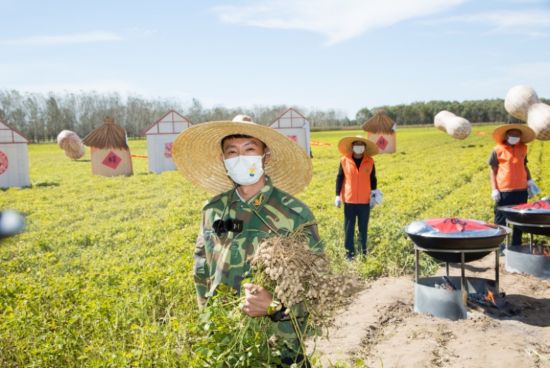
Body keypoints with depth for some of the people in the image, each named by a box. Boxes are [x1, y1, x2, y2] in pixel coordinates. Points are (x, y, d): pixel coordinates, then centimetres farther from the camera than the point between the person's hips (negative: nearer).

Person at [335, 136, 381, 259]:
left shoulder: (370, 161, 2)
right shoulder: (344, 160, -2)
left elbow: (373, 179, 10)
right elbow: (339, 178, 3)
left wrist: (373, 195, 6)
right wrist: (337, 195, -1)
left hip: (365, 201, 1)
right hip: (349, 200, -1)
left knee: (363, 227, 10)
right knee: (349, 227, 4)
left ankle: (364, 251, 21)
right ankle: (350, 252, 12)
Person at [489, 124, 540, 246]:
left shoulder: (523, 148, 9)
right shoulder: (498, 150, -3)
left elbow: (524, 166, 21)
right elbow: (493, 171, -1)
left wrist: (530, 180, 6)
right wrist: (494, 189, -8)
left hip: (521, 191, 5)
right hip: (504, 191, -4)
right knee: (501, 220, 1)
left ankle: (516, 245, 24)